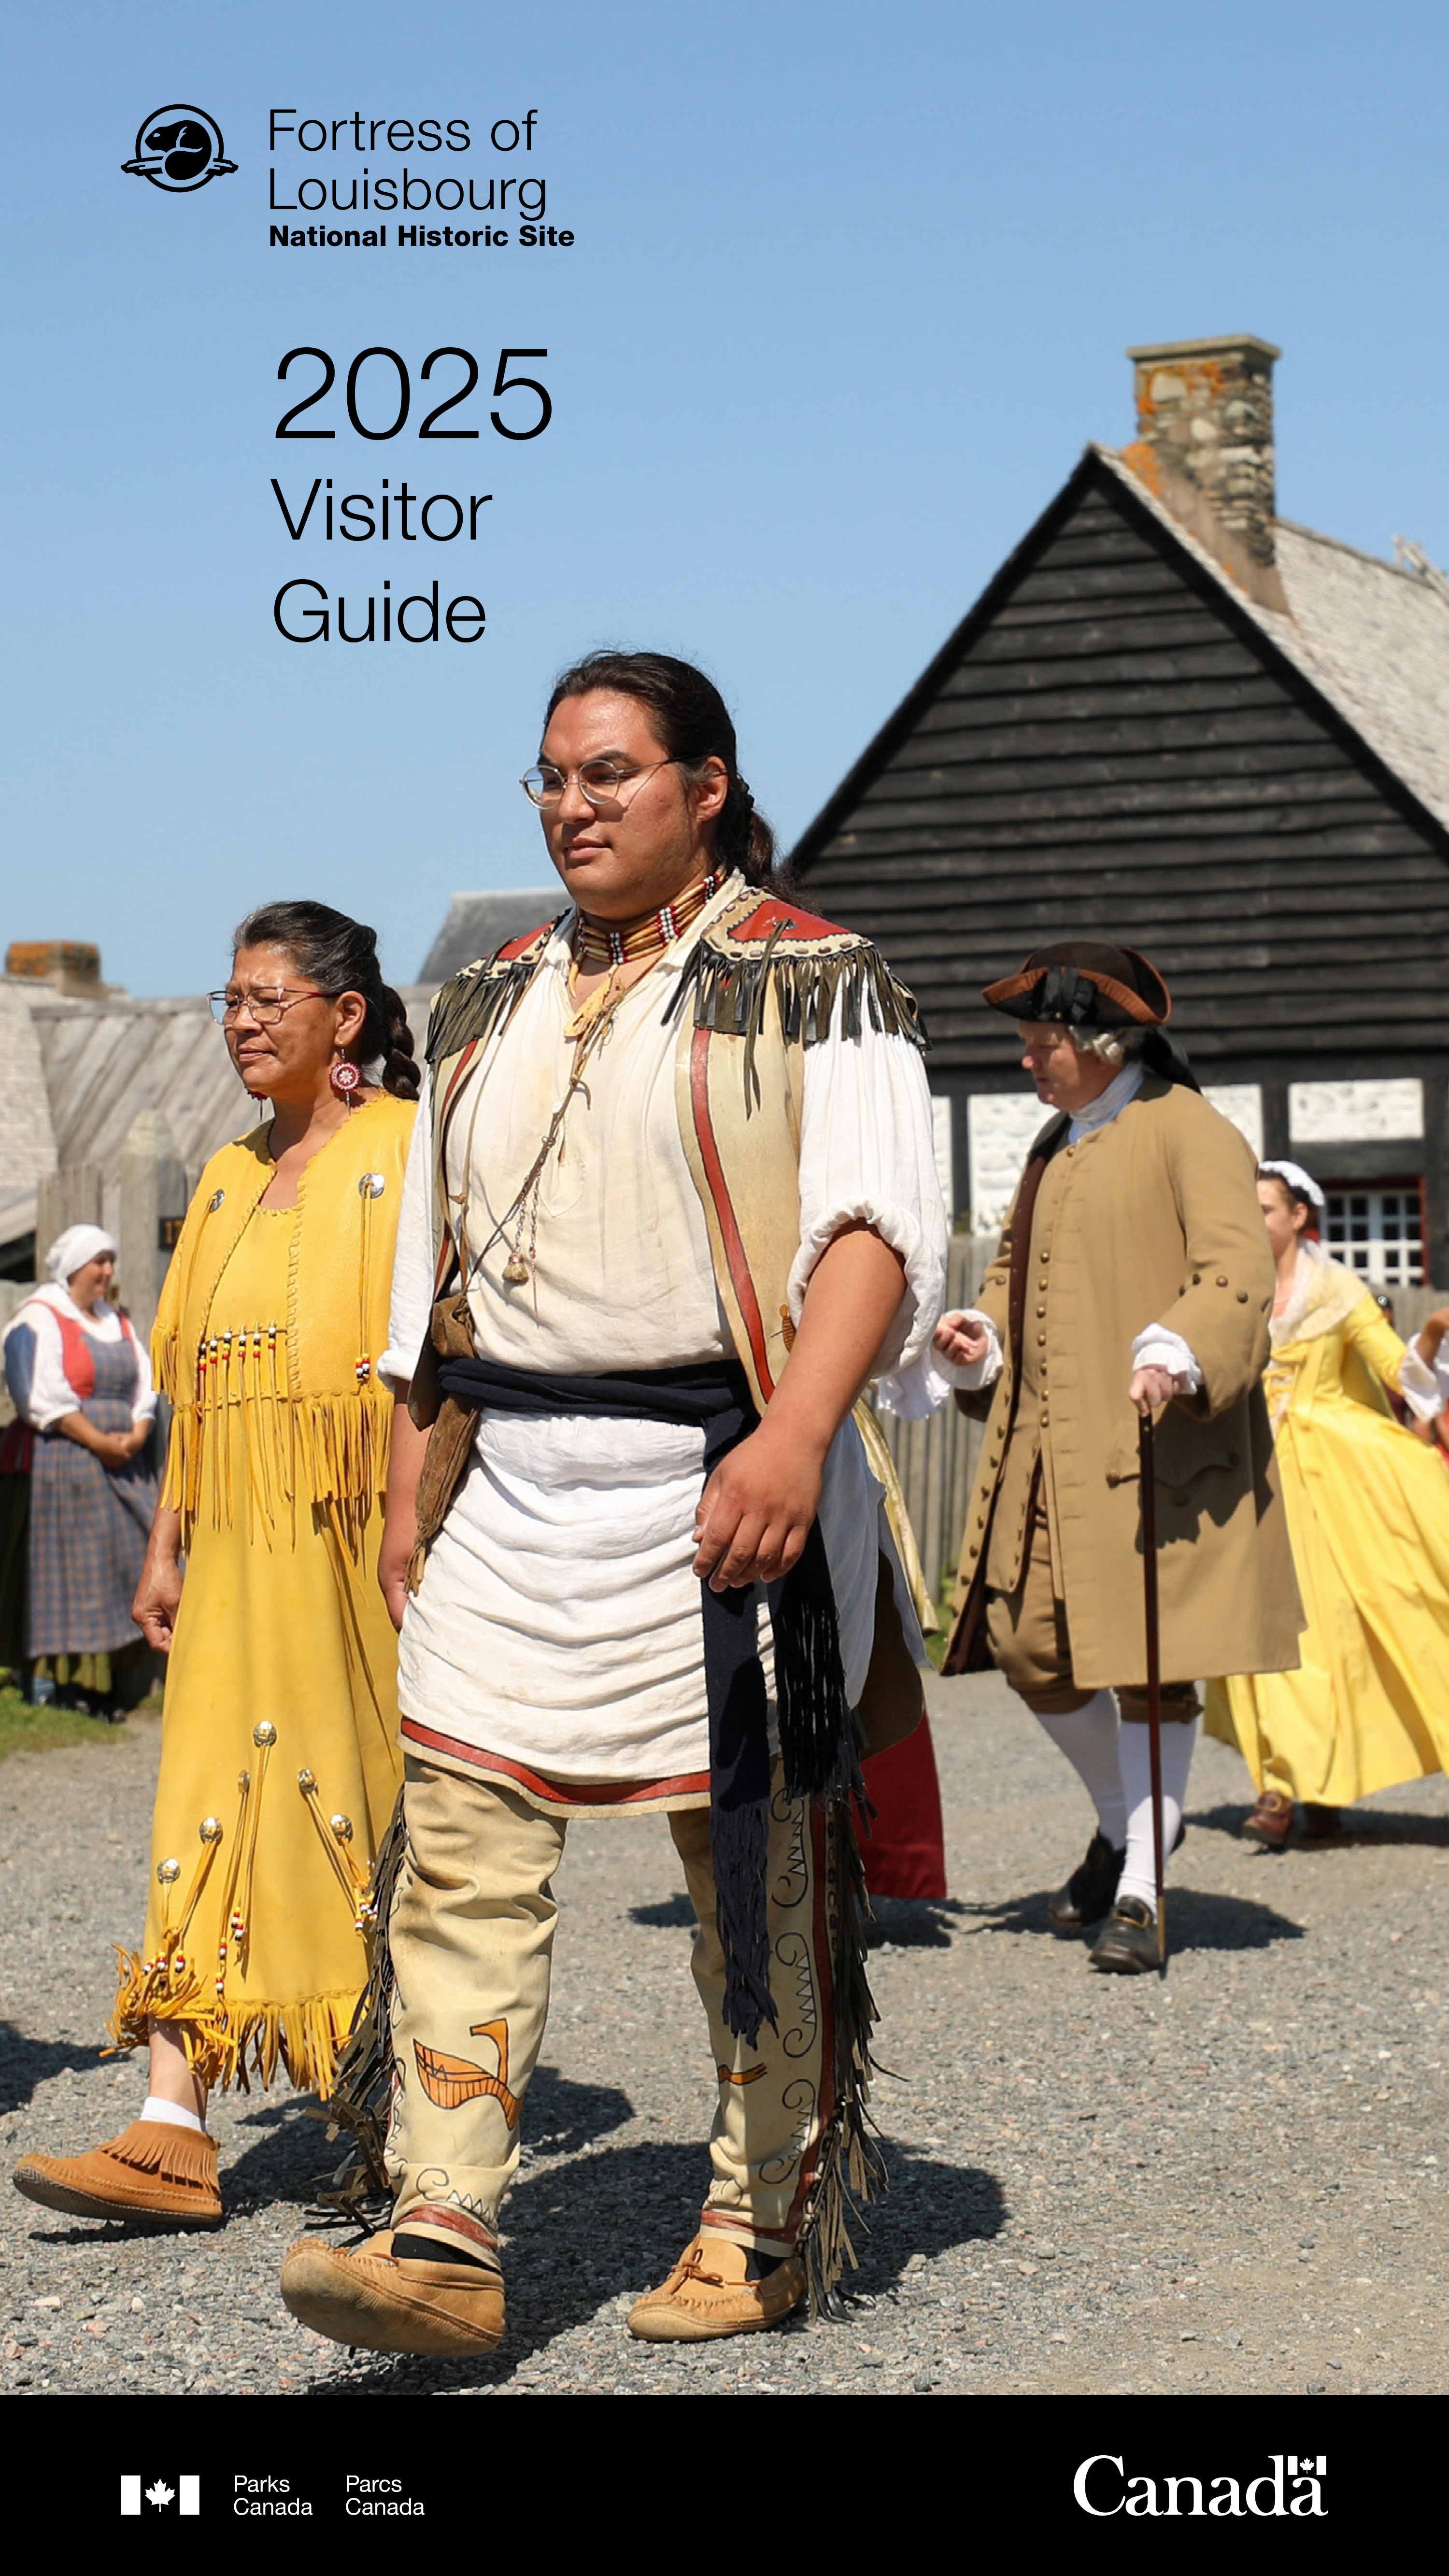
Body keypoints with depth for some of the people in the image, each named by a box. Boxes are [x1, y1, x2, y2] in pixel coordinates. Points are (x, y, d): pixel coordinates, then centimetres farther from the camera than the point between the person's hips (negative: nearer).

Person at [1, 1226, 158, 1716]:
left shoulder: (116, 1322, 19)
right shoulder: (40, 1319, -4)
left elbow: (144, 1384, 14)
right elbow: (45, 1398, -14)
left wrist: (136, 1436, -5)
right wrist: (100, 1443, -16)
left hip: (120, 1466, 7)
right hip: (62, 1463, -7)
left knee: (132, 1561, 0)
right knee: (65, 1564, -10)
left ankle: (115, 1684, 2)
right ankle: (51, 1680, -8)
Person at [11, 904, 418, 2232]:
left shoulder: (409, 1153, -5)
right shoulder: (231, 1178, 16)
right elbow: (195, 1384, 18)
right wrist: (167, 1547, 13)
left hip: (366, 1539, -6)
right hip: (245, 1550, 6)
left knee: (374, 1812, 0)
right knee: (216, 1812, -1)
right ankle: (175, 2133, -5)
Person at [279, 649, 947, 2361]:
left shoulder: (809, 984, -1)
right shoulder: (488, 1007, 17)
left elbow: (874, 1225, -13)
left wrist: (799, 1430, -27)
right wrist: (413, 1480, 13)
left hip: (718, 1482, -5)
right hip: (510, 1491, 5)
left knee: (753, 1858, 3)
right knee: (462, 1841, -6)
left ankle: (765, 2225, 16)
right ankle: (444, 2238, -8)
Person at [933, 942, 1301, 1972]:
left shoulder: (1187, 1130, -5)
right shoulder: (1054, 1149, 20)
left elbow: (1238, 1273, -15)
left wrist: (1174, 1354, -32)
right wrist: (982, 1338, 9)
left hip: (1157, 1447, -8)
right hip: (1049, 1452, 8)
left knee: (1151, 1665, -7)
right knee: (1032, 1650, 7)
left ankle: (1141, 1891, -3)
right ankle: (1122, 1825, 29)